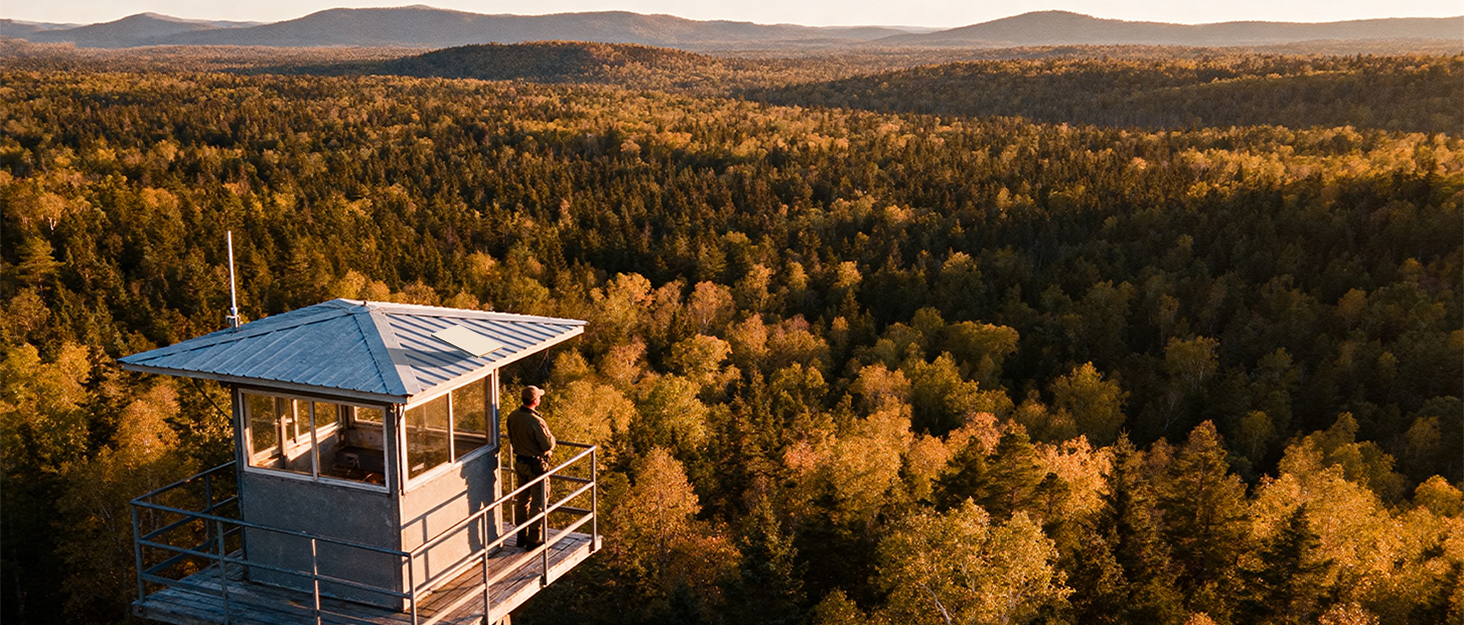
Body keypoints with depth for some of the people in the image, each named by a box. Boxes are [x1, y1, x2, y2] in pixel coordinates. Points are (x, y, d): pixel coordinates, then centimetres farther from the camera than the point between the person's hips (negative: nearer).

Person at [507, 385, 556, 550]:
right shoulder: (536, 421, -27)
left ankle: (521, 536, 30)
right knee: (538, 502, 4)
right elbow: (548, 445, -23)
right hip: (536, 465, -8)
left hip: (520, 462, 8)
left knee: (522, 499, 19)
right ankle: (534, 540, 10)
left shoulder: (513, 417, -3)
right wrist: (551, 437, -3)